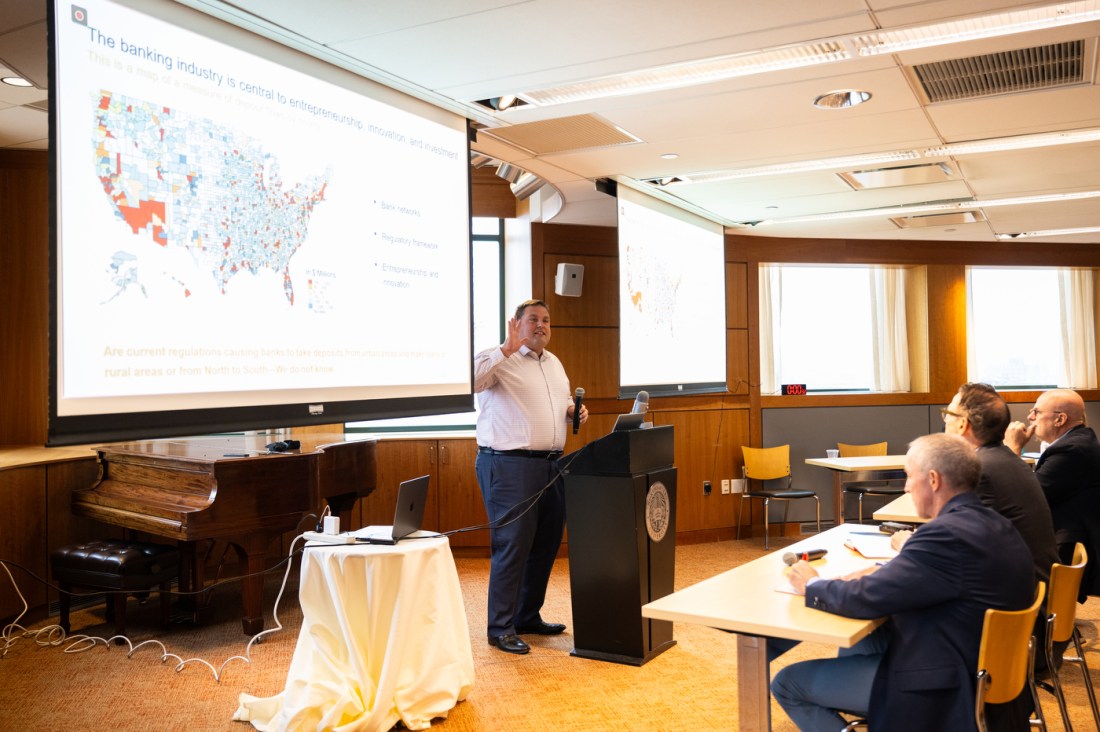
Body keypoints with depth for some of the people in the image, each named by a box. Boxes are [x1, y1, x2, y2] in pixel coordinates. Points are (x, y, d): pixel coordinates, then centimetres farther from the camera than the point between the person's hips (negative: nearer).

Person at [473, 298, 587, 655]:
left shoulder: (555, 364, 19)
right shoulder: (499, 359, -7)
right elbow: (468, 380, -26)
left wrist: (575, 412, 8)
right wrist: (507, 349, -29)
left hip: (551, 465, 8)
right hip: (509, 465, -8)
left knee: (546, 544, 13)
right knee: (512, 546, -5)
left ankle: (528, 616, 28)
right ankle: (501, 628, 7)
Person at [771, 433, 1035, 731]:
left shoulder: (949, 533, -28)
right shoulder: (993, 524, 1)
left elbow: (866, 598, -24)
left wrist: (812, 585, -6)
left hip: (942, 687, -10)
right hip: (979, 667, 10)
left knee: (787, 683, -3)